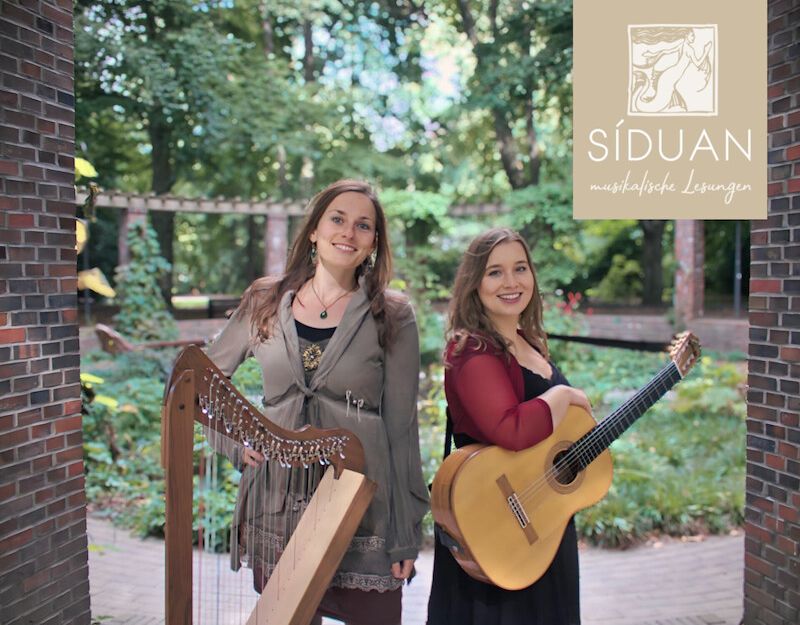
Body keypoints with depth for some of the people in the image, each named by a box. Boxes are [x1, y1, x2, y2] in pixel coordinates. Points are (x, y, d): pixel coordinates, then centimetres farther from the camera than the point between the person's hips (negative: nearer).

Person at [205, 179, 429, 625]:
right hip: (278, 509, 2)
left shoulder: (393, 316, -2)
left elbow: (402, 425, -3)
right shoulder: (265, 303, 4)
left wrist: (407, 530, -4)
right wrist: (235, 442, 0)